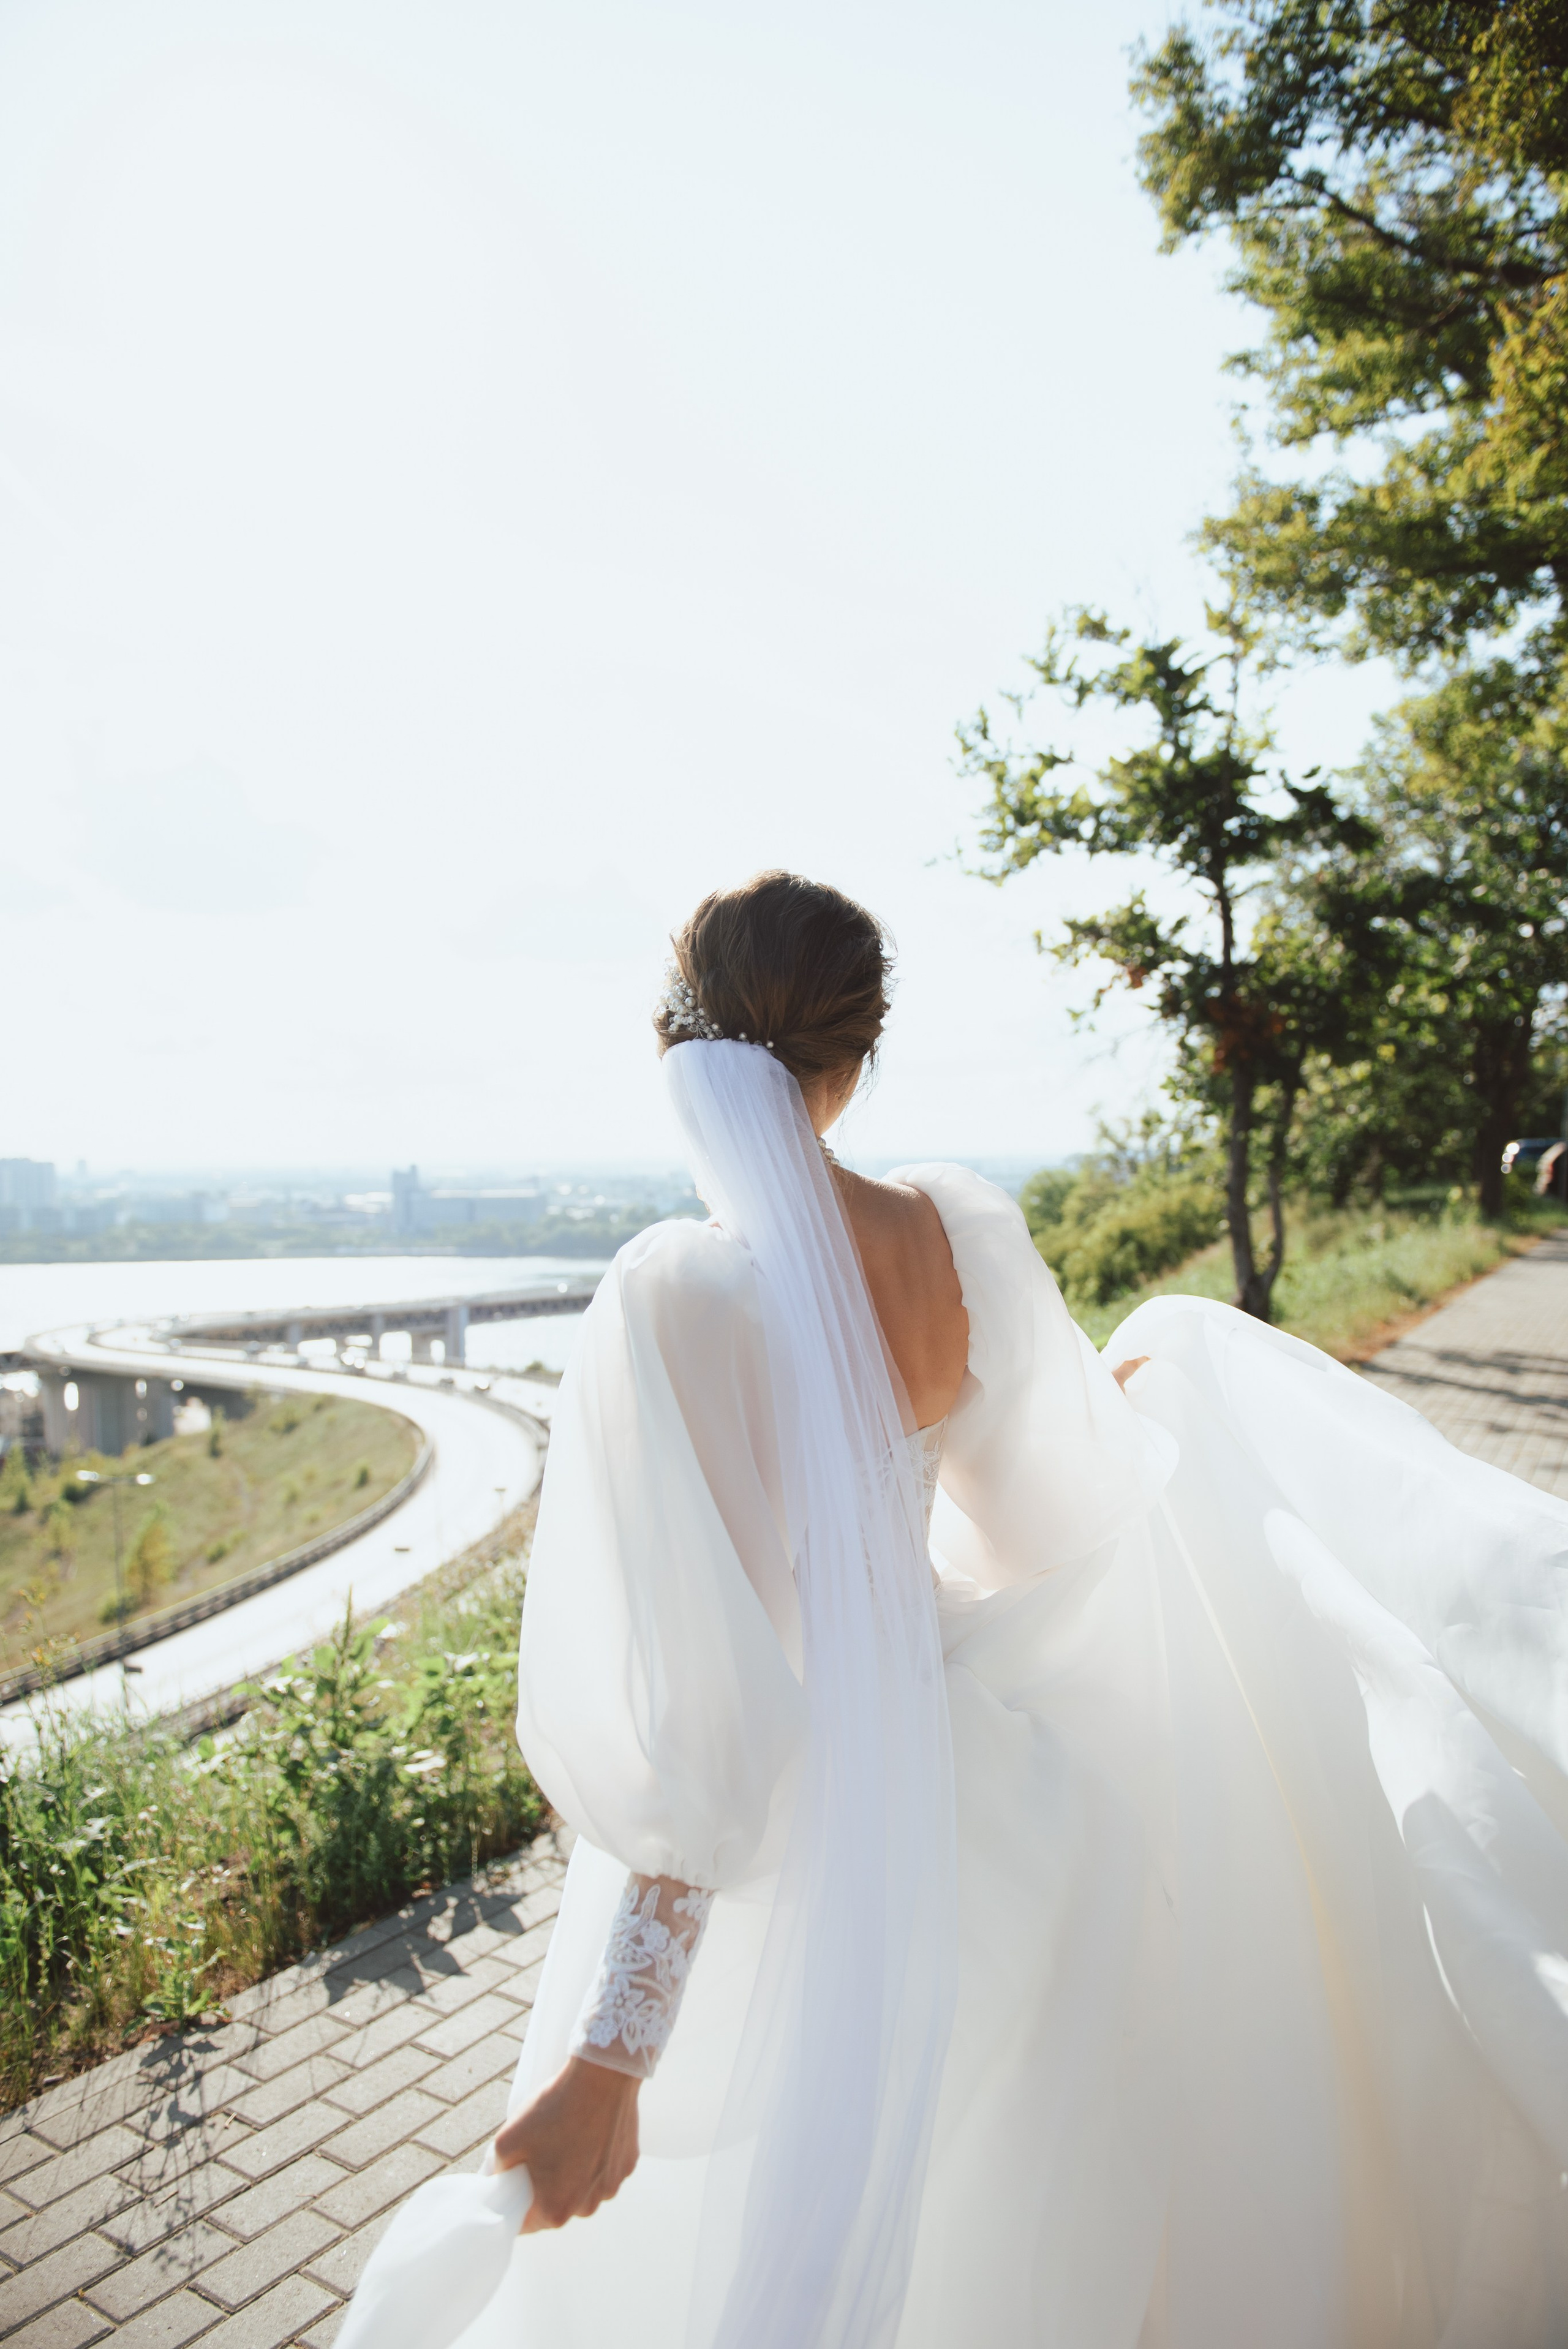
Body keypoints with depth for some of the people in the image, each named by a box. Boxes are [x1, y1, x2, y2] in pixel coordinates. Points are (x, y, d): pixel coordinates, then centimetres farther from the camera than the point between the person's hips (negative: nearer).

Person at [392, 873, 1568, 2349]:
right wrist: (1131, 1395, 25)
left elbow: (700, 1700, -30)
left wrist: (611, 2052, -23)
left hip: (776, 1837, -4)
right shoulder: (965, 1231, -14)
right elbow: (1057, 1511, 2)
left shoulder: (676, 1298, -30)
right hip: (945, 1764, 5)